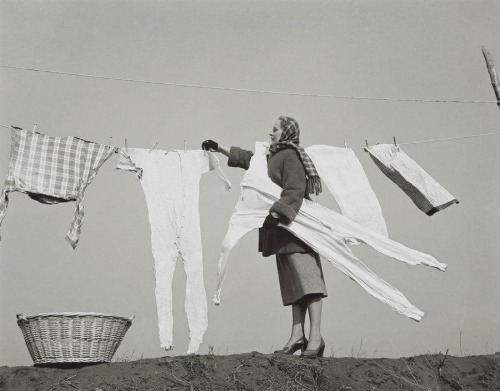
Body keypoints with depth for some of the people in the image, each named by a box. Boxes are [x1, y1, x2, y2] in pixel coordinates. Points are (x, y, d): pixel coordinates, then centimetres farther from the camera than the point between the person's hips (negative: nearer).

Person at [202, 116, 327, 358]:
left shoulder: (290, 156, -9)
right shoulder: (273, 157, 22)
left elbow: (295, 191, -21)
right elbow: (248, 158, 36)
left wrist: (277, 213, -32)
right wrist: (219, 148, 41)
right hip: (283, 231, 10)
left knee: (306, 277, -15)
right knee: (292, 281, 6)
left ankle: (315, 337, -21)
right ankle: (297, 335, 6)